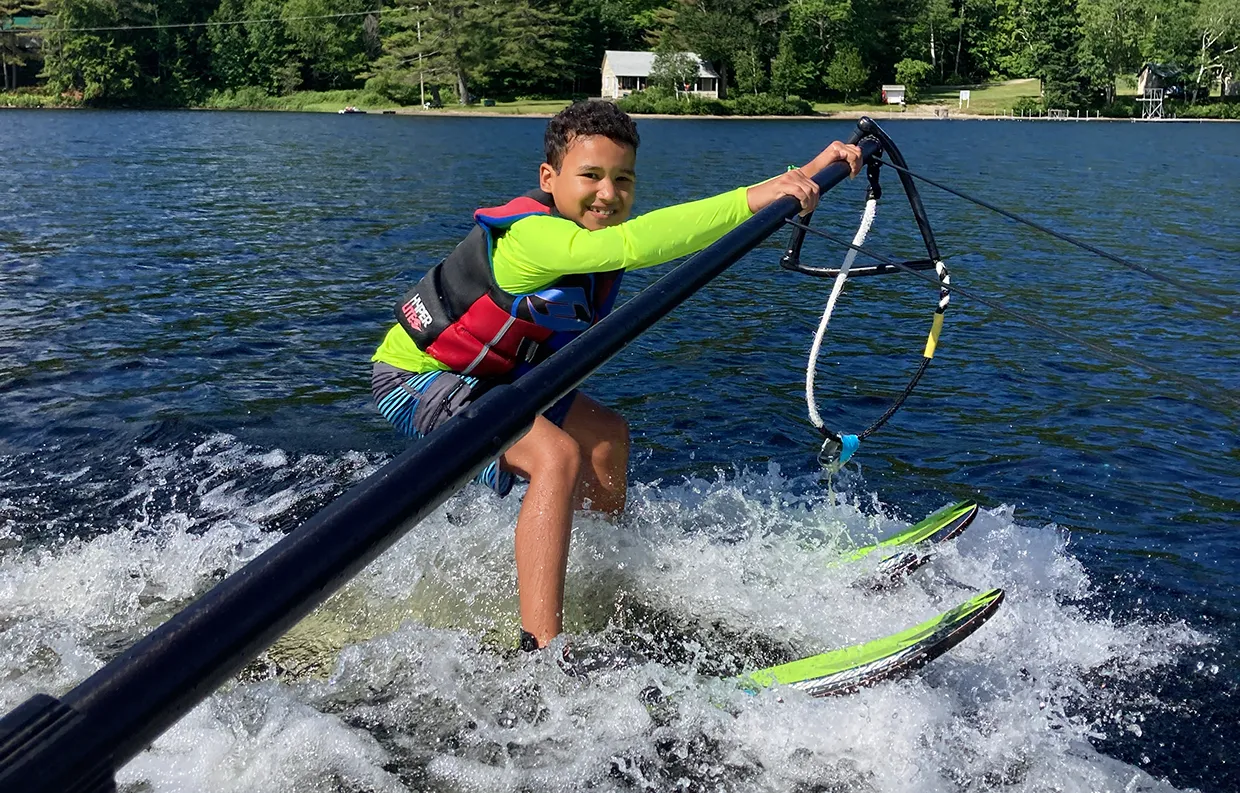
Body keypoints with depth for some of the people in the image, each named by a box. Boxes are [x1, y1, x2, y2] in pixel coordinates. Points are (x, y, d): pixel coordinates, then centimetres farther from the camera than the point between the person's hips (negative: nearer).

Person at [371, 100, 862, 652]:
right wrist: (750, 198, -49)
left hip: (488, 374, 10)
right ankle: (542, 651, -32)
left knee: (606, 434, 17)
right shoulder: (532, 234, -33)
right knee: (557, 455, -29)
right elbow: (628, 246, -50)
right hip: (416, 377, -10)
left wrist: (802, 176, -16)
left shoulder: (604, 231, -7)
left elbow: (685, 229, -7)